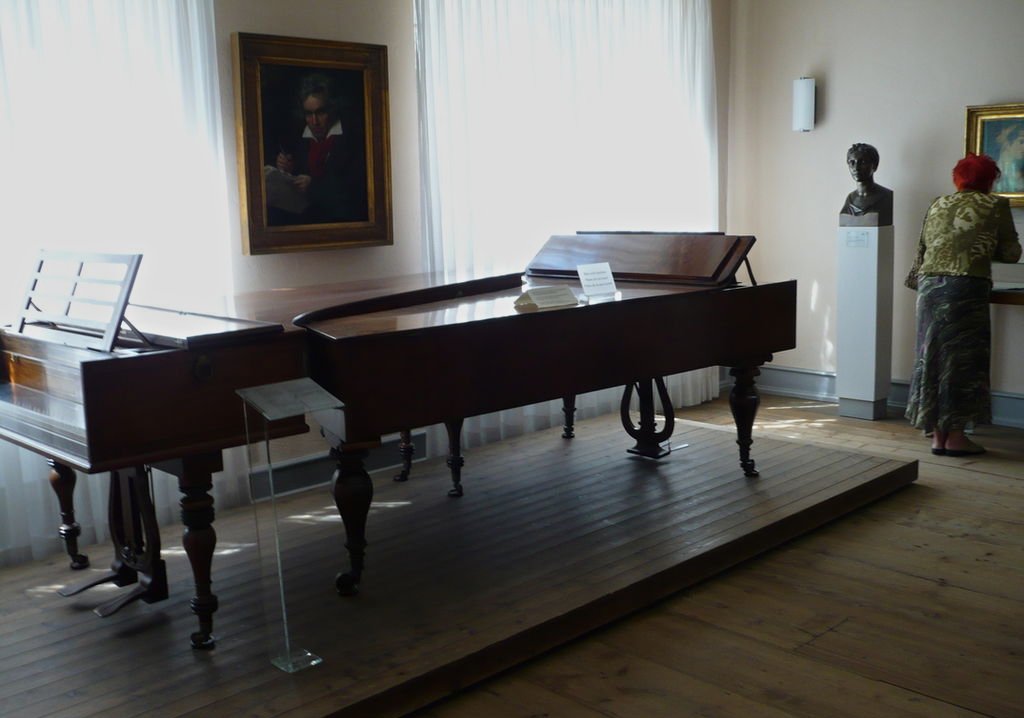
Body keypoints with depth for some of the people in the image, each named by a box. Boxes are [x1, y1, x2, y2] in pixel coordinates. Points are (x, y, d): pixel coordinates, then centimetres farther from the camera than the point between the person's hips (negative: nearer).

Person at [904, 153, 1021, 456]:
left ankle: (937, 434, 12)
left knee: (933, 354, 8)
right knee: (961, 357, 1)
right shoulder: (995, 205, 5)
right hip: (967, 286, -5)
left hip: (929, 285, 5)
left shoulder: (938, 205, 17)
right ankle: (955, 435, 3)